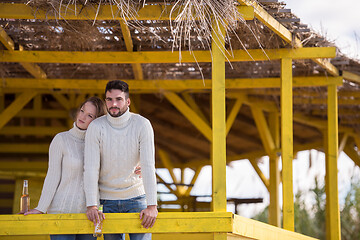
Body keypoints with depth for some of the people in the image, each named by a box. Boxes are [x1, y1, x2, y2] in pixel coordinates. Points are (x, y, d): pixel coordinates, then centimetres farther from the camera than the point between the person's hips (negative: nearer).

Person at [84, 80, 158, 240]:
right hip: (108, 199, 1)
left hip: (136, 197, -1)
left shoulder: (142, 125, -9)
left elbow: (148, 166, -14)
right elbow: (91, 168, -11)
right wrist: (91, 205, -20)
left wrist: (152, 205, -21)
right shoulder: (96, 127, -8)